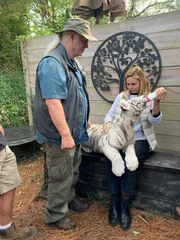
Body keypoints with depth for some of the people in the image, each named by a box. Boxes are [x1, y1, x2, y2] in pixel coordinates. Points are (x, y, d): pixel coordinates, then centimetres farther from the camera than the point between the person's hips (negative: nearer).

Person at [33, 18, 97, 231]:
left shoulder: (73, 62, 12)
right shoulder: (52, 63, -21)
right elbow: (52, 102, -28)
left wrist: (85, 119, 22)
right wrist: (65, 134, -27)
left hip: (74, 131, 10)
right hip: (59, 135, -9)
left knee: (73, 170, 24)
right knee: (61, 176, 6)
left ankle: (69, 198, 47)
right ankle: (55, 215, 28)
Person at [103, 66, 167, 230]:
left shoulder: (149, 98, 3)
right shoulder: (121, 97, 13)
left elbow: (154, 120, -13)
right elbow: (110, 114, 12)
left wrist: (157, 101, -31)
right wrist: (108, 122, -13)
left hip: (140, 140, -2)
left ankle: (124, 204, -15)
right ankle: (114, 202, -15)